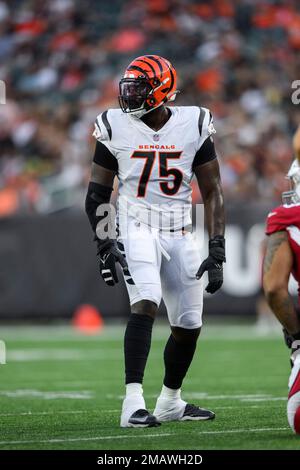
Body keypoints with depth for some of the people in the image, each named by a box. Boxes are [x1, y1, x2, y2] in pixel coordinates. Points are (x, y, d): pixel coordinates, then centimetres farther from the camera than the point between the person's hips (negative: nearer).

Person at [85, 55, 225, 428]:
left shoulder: (193, 125, -2)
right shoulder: (116, 128, -3)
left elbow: (212, 192, 2)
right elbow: (97, 194, 3)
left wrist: (217, 251, -5)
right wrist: (104, 246, -7)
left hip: (180, 234, 3)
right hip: (136, 228, -3)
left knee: (189, 325, 8)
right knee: (145, 303, -25)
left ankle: (170, 401, 30)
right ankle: (133, 403, -31)